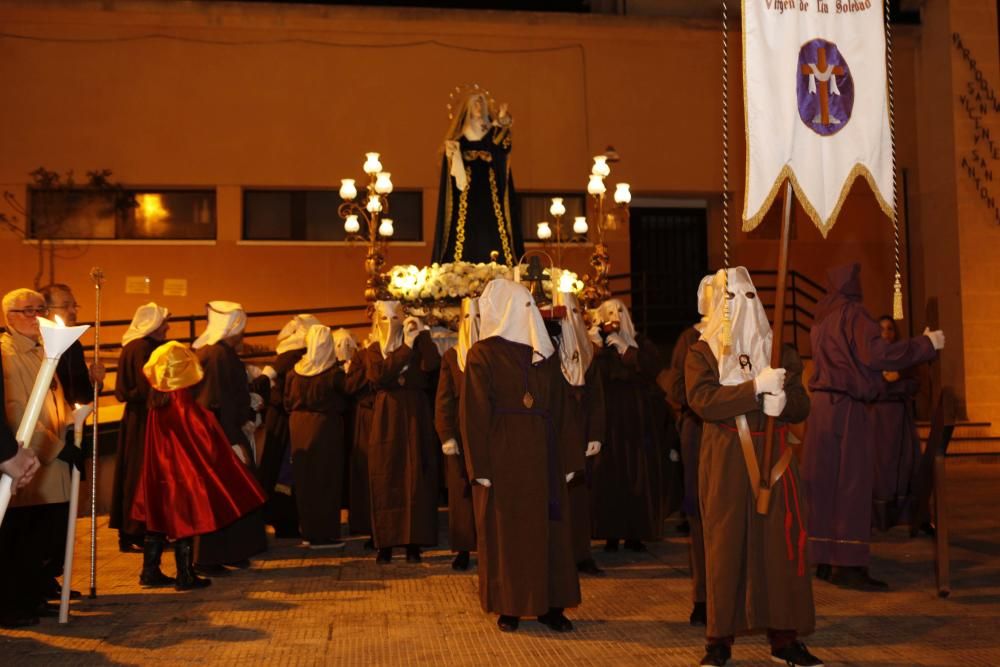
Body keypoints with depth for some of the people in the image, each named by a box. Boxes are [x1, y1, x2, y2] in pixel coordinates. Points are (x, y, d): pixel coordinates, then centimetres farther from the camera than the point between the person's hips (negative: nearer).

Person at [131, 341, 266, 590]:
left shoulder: (156, 402, 2)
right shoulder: (183, 402, -18)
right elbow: (203, 436, -19)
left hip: (161, 471, 7)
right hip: (185, 470, -7)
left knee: (159, 519, 14)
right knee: (185, 521, 1)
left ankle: (151, 572, 19)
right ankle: (185, 576, 6)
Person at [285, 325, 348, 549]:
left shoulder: (295, 371, -1)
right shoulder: (334, 372, -13)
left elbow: (288, 402, 7)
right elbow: (344, 401, -5)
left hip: (299, 427, 4)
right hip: (326, 427, -4)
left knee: (304, 480, 12)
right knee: (326, 480, 3)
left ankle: (308, 531, 19)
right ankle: (325, 535, 4)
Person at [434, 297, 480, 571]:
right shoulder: (451, 357, 8)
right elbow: (443, 400, 4)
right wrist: (446, 436, -6)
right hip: (461, 434, 1)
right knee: (462, 493, 3)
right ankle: (463, 548, 10)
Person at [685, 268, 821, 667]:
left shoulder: (779, 350, 13)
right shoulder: (702, 352, 4)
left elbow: (801, 407, 9)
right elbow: (702, 400, -14)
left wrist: (783, 401, -14)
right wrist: (756, 387, -22)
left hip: (773, 458, 3)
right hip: (725, 462, -2)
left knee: (781, 543, 0)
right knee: (726, 544, -1)